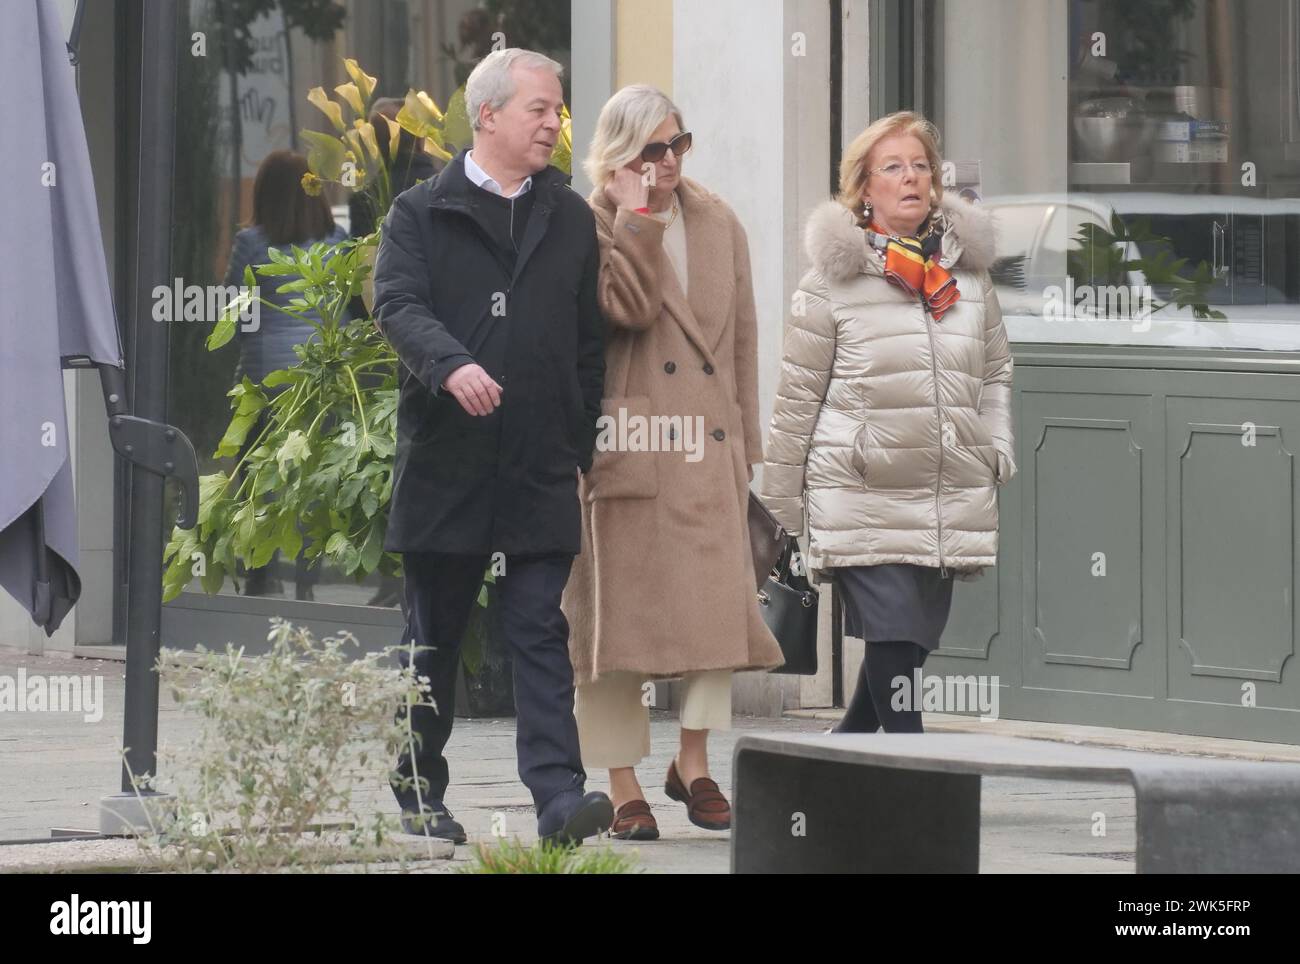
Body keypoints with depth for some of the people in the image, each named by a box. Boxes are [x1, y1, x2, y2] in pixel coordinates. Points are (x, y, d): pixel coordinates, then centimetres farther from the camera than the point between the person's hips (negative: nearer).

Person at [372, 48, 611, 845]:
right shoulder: (422, 213, 2)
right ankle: (419, 790, 21)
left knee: (541, 631, -7)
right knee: (435, 636, 9)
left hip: (542, 469, 1)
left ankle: (558, 794, -15)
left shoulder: (571, 219, 12)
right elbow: (398, 303, -13)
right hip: (444, 460, -1)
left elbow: (590, 342, 15)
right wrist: (451, 365, -32)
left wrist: (581, 444, 10)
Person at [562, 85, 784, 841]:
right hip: (625, 451, -4)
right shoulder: (593, 228, -1)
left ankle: (694, 765, 13)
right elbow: (627, 309, -18)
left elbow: (742, 339, 16)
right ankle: (626, 789, 4)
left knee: (719, 604, -2)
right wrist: (636, 219, -16)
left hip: (709, 447, 4)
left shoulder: (719, 225, 13)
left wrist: (746, 441, 13)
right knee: (618, 609, -2)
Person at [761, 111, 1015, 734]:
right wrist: (778, 508, 2)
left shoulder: (967, 272, 12)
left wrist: (999, 449, 8)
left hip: (953, 498, 5)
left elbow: (995, 373, 23)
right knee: (893, 649, -13)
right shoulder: (834, 280, -1)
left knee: (916, 644, 9)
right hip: (864, 492, -5)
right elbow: (798, 396, 2)